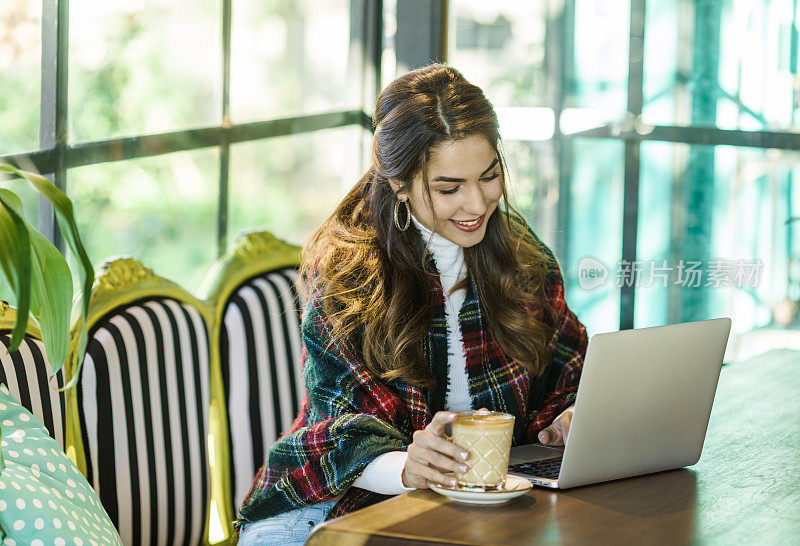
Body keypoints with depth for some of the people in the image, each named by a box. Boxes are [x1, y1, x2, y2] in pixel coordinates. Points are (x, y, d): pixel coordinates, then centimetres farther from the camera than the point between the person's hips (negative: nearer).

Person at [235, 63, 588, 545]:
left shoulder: (524, 256, 5)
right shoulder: (343, 268, -8)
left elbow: (565, 378, 14)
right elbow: (343, 413, -16)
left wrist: (568, 421, -11)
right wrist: (404, 466, -39)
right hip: (350, 496, -3)